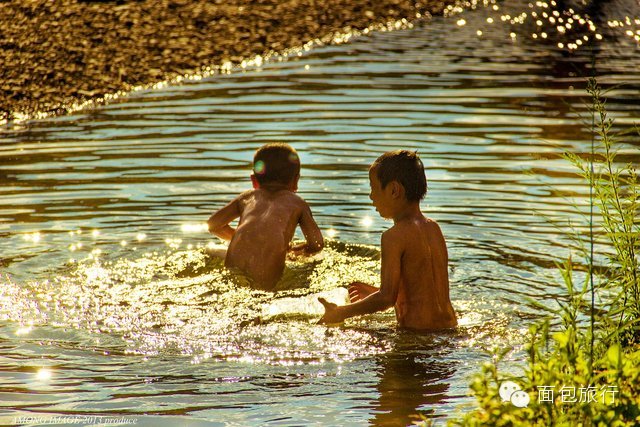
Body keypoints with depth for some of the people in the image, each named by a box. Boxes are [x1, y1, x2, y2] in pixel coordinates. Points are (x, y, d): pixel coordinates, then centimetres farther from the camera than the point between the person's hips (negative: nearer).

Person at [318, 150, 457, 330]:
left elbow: (387, 298, -17)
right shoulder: (433, 228, 11)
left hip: (418, 330, -9)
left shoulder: (395, 236, -13)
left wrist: (340, 313, -7)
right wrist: (376, 293, 28)